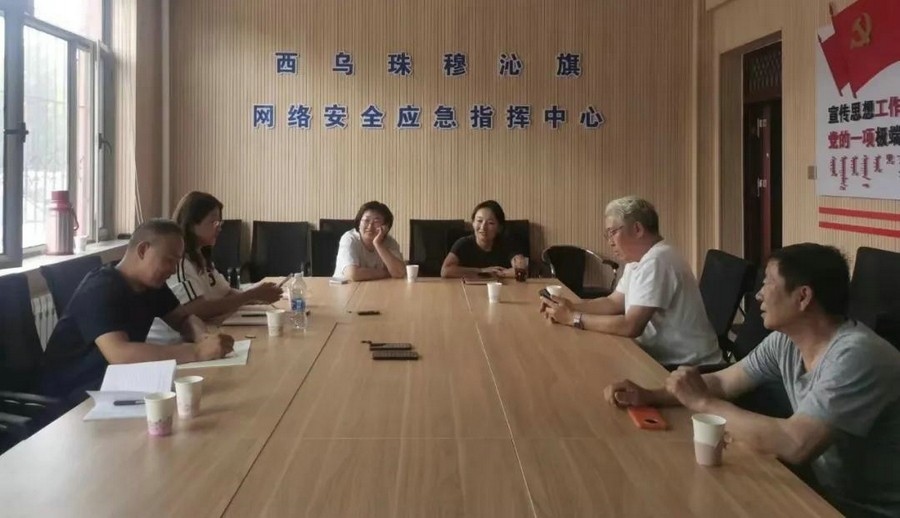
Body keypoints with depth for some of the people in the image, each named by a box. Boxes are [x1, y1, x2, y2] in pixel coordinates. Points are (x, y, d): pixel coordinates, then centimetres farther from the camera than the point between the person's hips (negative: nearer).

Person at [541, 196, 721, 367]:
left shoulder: (656, 261, -22)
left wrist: (572, 318, -20)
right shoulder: (638, 260, 10)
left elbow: (630, 327, -28)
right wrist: (572, 307, -4)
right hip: (662, 357, 8)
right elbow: (614, 303, 13)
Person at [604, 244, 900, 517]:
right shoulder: (785, 342, -2)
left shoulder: (857, 356, -28)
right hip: (823, 491, 7)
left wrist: (702, 403, -25)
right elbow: (721, 381, 9)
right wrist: (648, 396, -6)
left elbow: (794, 445, -36)